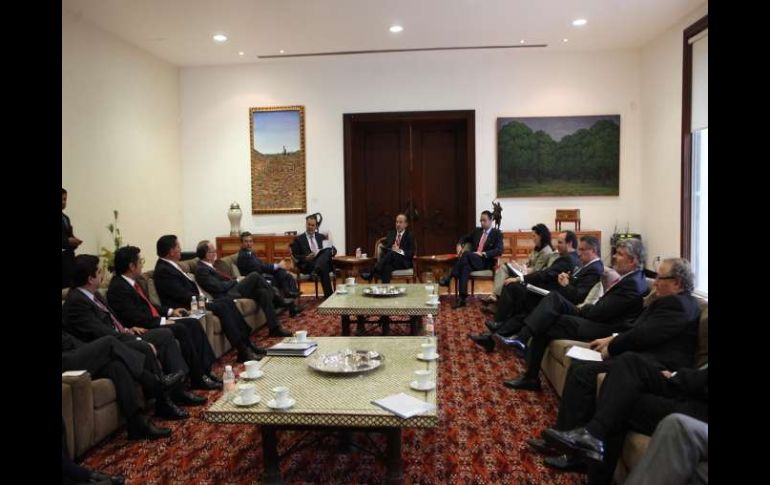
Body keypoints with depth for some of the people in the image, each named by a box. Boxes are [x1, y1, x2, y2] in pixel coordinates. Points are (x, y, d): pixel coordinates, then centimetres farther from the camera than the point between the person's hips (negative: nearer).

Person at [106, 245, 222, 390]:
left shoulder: (139, 281, 12)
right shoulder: (118, 288, -16)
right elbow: (134, 318, -22)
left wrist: (170, 311, 13)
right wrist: (162, 321, -17)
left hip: (155, 321, 9)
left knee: (193, 323, -5)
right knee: (181, 329, -25)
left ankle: (206, 370, -9)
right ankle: (198, 378, -18)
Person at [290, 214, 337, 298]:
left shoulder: (321, 237, 25)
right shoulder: (298, 239, 13)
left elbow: (333, 249, 20)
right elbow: (295, 256, 4)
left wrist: (331, 252, -6)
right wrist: (306, 258, -17)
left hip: (325, 263, 4)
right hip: (308, 265, -3)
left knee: (328, 251, -33)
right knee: (323, 268, -39)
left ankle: (316, 271, -54)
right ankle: (329, 294, -43)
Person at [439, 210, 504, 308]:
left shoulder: (497, 233, 4)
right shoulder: (477, 231, 20)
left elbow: (499, 251, -9)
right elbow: (464, 238, 30)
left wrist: (483, 253, -22)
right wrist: (459, 245, 5)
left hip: (486, 262, -4)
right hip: (472, 260, 4)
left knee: (466, 254, -34)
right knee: (466, 266, -35)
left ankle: (449, 278, -35)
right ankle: (462, 298, -44)